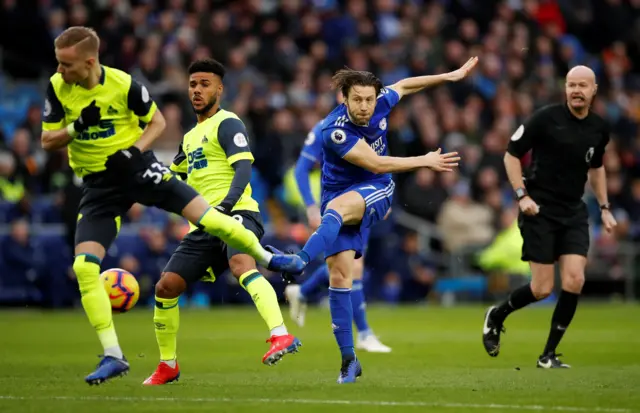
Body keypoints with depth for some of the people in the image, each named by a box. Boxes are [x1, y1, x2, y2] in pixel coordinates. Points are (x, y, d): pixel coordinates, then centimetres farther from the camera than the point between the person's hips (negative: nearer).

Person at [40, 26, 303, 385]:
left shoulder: (124, 85, -16)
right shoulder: (57, 88, -10)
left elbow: (157, 122, 0)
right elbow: (48, 141, -3)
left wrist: (133, 150, -17)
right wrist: (75, 127, -23)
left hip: (137, 167, -2)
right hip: (98, 184, 2)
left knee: (208, 217, -10)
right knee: (84, 265, -13)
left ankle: (266, 258, 21)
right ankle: (112, 356, -6)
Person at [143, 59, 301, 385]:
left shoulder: (227, 124, -2)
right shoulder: (191, 135, 23)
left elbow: (243, 167, -17)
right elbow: (175, 175, 40)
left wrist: (227, 203, -32)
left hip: (236, 213, -8)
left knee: (242, 267, -37)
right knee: (165, 287, 4)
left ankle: (281, 336, -52)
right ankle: (167, 366, 20)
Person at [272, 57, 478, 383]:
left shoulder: (381, 103, -7)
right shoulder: (335, 131, -22)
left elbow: (404, 85, 17)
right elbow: (376, 164, -21)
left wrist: (449, 76, 20)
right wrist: (425, 161, -13)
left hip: (376, 194, 1)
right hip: (340, 196, -1)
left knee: (338, 206, -36)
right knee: (339, 274, -10)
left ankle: (300, 262, -58)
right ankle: (348, 359, -3)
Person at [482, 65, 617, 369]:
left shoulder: (599, 129, 5)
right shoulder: (545, 118, -10)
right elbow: (511, 154, -3)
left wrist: (605, 208, 17)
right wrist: (522, 195, -13)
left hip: (574, 212, 4)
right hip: (540, 209, -4)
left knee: (574, 280, -12)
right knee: (542, 289, -7)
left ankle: (548, 355, 1)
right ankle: (496, 316, 25)